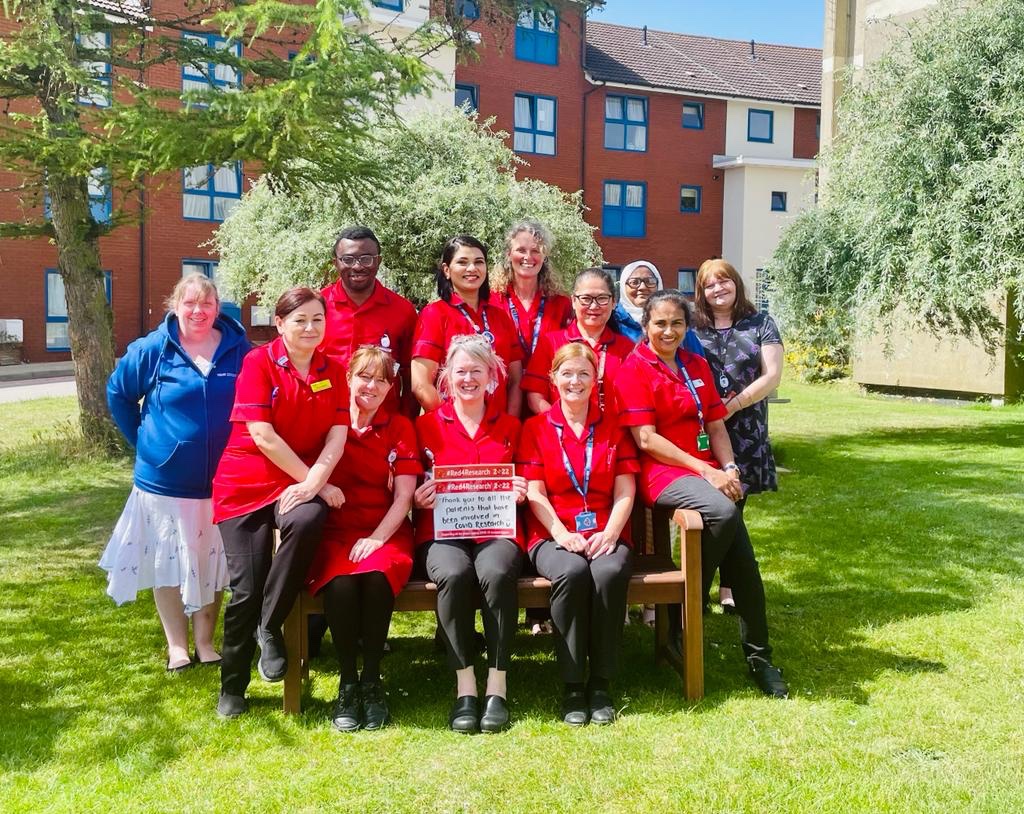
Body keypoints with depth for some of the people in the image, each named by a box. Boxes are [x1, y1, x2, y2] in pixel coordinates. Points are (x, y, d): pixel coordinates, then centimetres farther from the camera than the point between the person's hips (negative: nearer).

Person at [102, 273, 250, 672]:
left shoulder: (239, 350, -6)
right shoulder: (152, 349, -6)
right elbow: (118, 393, 6)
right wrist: (143, 440, 3)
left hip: (221, 483, 1)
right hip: (164, 480, 0)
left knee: (211, 563, 12)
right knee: (168, 563, 9)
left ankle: (205, 641, 27)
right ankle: (177, 646, 24)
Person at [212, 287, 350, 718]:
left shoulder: (333, 371, 6)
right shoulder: (258, 362, -6)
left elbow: (337, 434, -2)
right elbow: (262, 435, -13)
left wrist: (314, 482, -19)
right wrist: (318, 482, -13)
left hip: (305, 483, 2)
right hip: (247, 482, -2)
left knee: (306, 521, -34)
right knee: (246, 590, -6)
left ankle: (269, 627, -10)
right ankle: (232, 687, 19)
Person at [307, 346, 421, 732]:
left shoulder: (400, 428, 9)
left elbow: (403, 497, 1)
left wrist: (376, 538, -12)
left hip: (386, 533, 0)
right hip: (334, 531, 0)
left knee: (377, 574, -34)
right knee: (340, 581, -33)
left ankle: (371, 681, -18)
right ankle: (347, 682, -15)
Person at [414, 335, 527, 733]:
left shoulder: (510, 427, 18)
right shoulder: (427, 425, 14)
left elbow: (521, 489, 21)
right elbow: (412, 493, 14)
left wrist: (520, 493, -2)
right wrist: (420, 499, -8)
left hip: (497, 529, 1)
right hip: (442, 530, 0)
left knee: (497, 573, -34)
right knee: (454, 573, -35)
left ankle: (497, 686, -23)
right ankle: (464, 686, -24)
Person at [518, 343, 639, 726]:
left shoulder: (613, 426, 15)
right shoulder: (536, 428, 10)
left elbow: (625, 492, 7)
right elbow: (534, 493, 1)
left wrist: (610, 533, -11)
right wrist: (562, 534, -15)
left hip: (605, 533, 1)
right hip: (553, 535, -1)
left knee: (610, 573, -33)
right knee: (572, 572, -35)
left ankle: (600, 684, -18)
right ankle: (572, 685, -20)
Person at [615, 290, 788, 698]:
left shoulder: (697, 365, 18)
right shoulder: (635, 368, -2)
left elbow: (716, 425, 16)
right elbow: (647, 440, -10)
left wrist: (729, 468, -2)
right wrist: (705, 470, -14)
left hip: (708, 470, 6)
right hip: (663, 472, -6)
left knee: (742, 557, -13)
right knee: (723, 512, -34)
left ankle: (759, 657, 1)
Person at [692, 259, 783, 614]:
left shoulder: (760, 325, 7)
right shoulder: (691, 328, 10)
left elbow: (772, 376, -1)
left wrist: (733, 405, -12)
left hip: (744, 434, 0)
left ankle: (729, 587, 13)